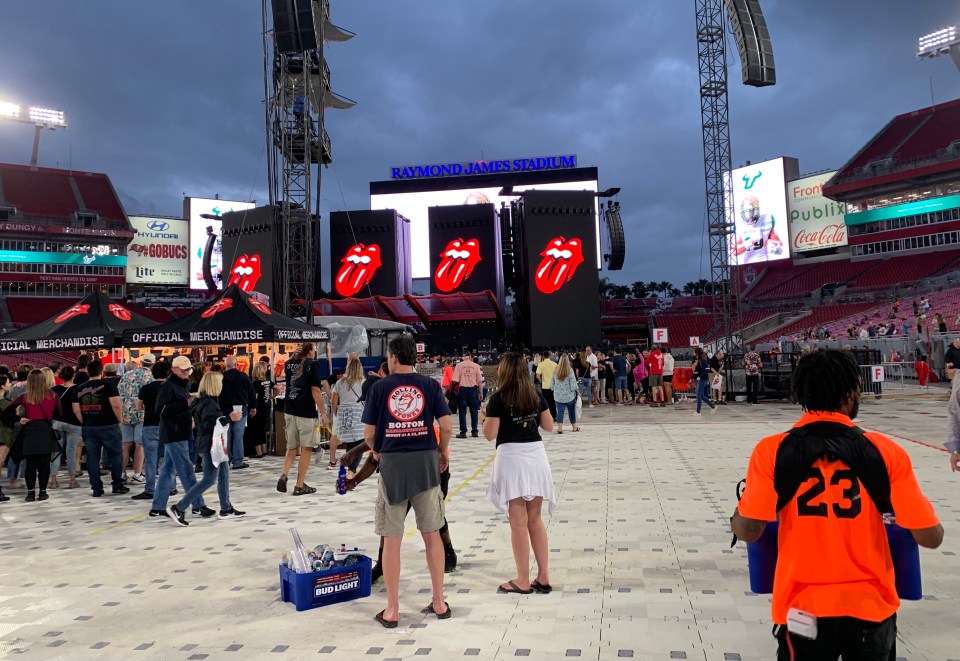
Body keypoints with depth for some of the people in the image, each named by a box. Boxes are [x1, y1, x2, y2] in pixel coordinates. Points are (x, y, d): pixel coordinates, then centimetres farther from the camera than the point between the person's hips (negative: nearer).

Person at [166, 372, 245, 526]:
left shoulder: (208, 401, 12)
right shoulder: (208, 403, -18)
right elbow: (209, 424, -26)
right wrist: (229, 418, -25)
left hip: (215, 445, 11)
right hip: (210, 446, -11)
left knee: (224, 475, 15)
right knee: (209, 480, -8)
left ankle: (226, 509, 23)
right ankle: (178, 508, -5)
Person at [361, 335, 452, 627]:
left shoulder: (379, 387, -1)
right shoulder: (430, 385, 1)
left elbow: (368, 433, 0)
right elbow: (446, 426, -3)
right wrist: (443, 453, 15)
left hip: (392, 463, -1)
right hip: (425, 461, 1)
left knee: (391, 539, 7)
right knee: (432, 534, 12)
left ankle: (392, 610, 14)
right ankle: (439, 602, 21)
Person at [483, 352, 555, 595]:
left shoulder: (499, 398, -9)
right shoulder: (535, 395, 5)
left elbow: (490, 434, -11)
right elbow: (549, 426, 12)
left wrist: (485, 419, 8)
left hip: (512, 458, -5)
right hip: (536, 455, 5)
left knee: (518, 523, 3)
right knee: (535, 519, 14)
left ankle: (523, 581, 12)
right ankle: (543, 578, 17)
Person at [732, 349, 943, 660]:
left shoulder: (772, 451, -12)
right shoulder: (885, 451, -9)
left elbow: (748, 531, -13)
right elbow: (930, 537, -7)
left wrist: (741, 502, 8)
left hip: (803, 607, -1)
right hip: (871, 606, 1)